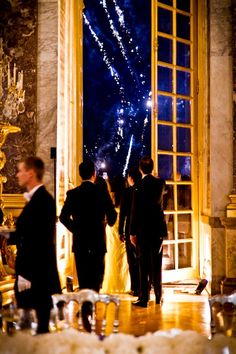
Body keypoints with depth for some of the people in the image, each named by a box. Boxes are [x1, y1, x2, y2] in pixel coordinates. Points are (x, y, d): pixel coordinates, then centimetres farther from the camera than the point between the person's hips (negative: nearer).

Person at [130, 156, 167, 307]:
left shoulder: (139, 186, -12)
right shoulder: (160, 183, 1)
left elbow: (135, 211, -12)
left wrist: (132, 233, -7)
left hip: (143, 229, -4)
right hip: (158, 228, 5)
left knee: (144, 265, -2)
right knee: (156, 264, 14)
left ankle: (144, 298, -2)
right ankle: (158, 296, 22)